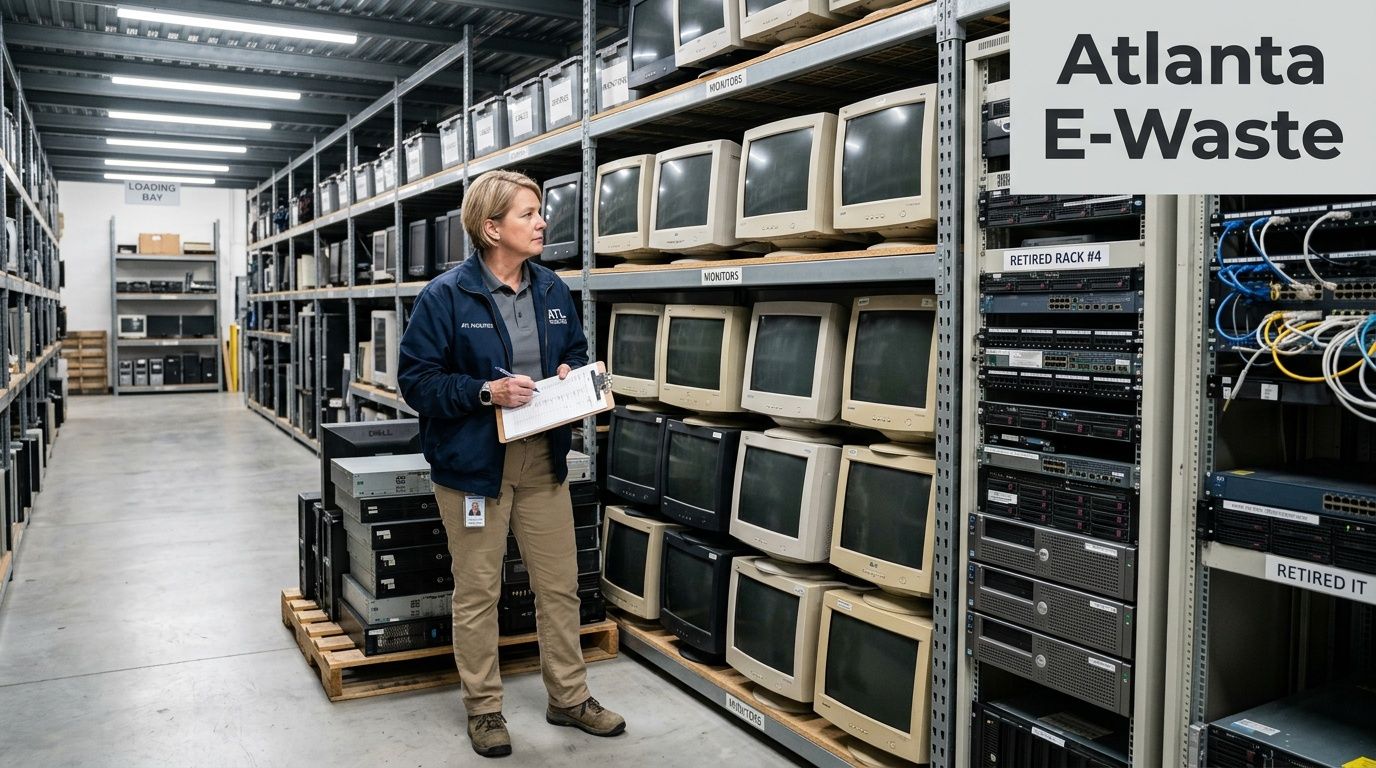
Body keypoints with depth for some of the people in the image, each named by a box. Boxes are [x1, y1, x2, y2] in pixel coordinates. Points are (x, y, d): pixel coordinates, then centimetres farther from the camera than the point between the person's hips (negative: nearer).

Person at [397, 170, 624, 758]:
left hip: (543, 462, 5)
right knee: (477, 593, 9)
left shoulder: (553, 291, 5)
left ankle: (569, 698, 31)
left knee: (560, 586, 13)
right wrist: (486, 391, -23)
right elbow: (417, 381, -12)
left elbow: (577, 353, 18)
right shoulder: (445, 297, -12)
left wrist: (571, 374, -4)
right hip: (473, 464, -5)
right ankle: (483, 708, 27)